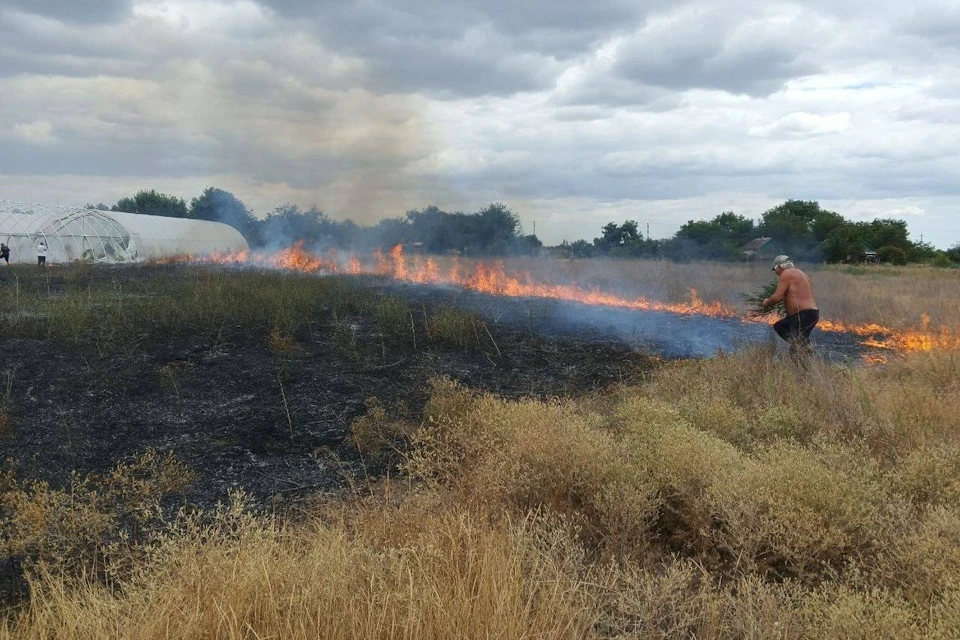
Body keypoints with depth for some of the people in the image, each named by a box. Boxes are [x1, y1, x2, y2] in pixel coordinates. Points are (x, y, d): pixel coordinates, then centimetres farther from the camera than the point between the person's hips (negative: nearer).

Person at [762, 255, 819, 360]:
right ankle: (804, 347, 14)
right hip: (811, 313, 10)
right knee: (779, 326, 22)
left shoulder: (786, 274, -8)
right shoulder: (799, 273, 20)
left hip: (804, 315, -10)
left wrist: (766, 302, 4)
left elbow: (777, 297, -14)